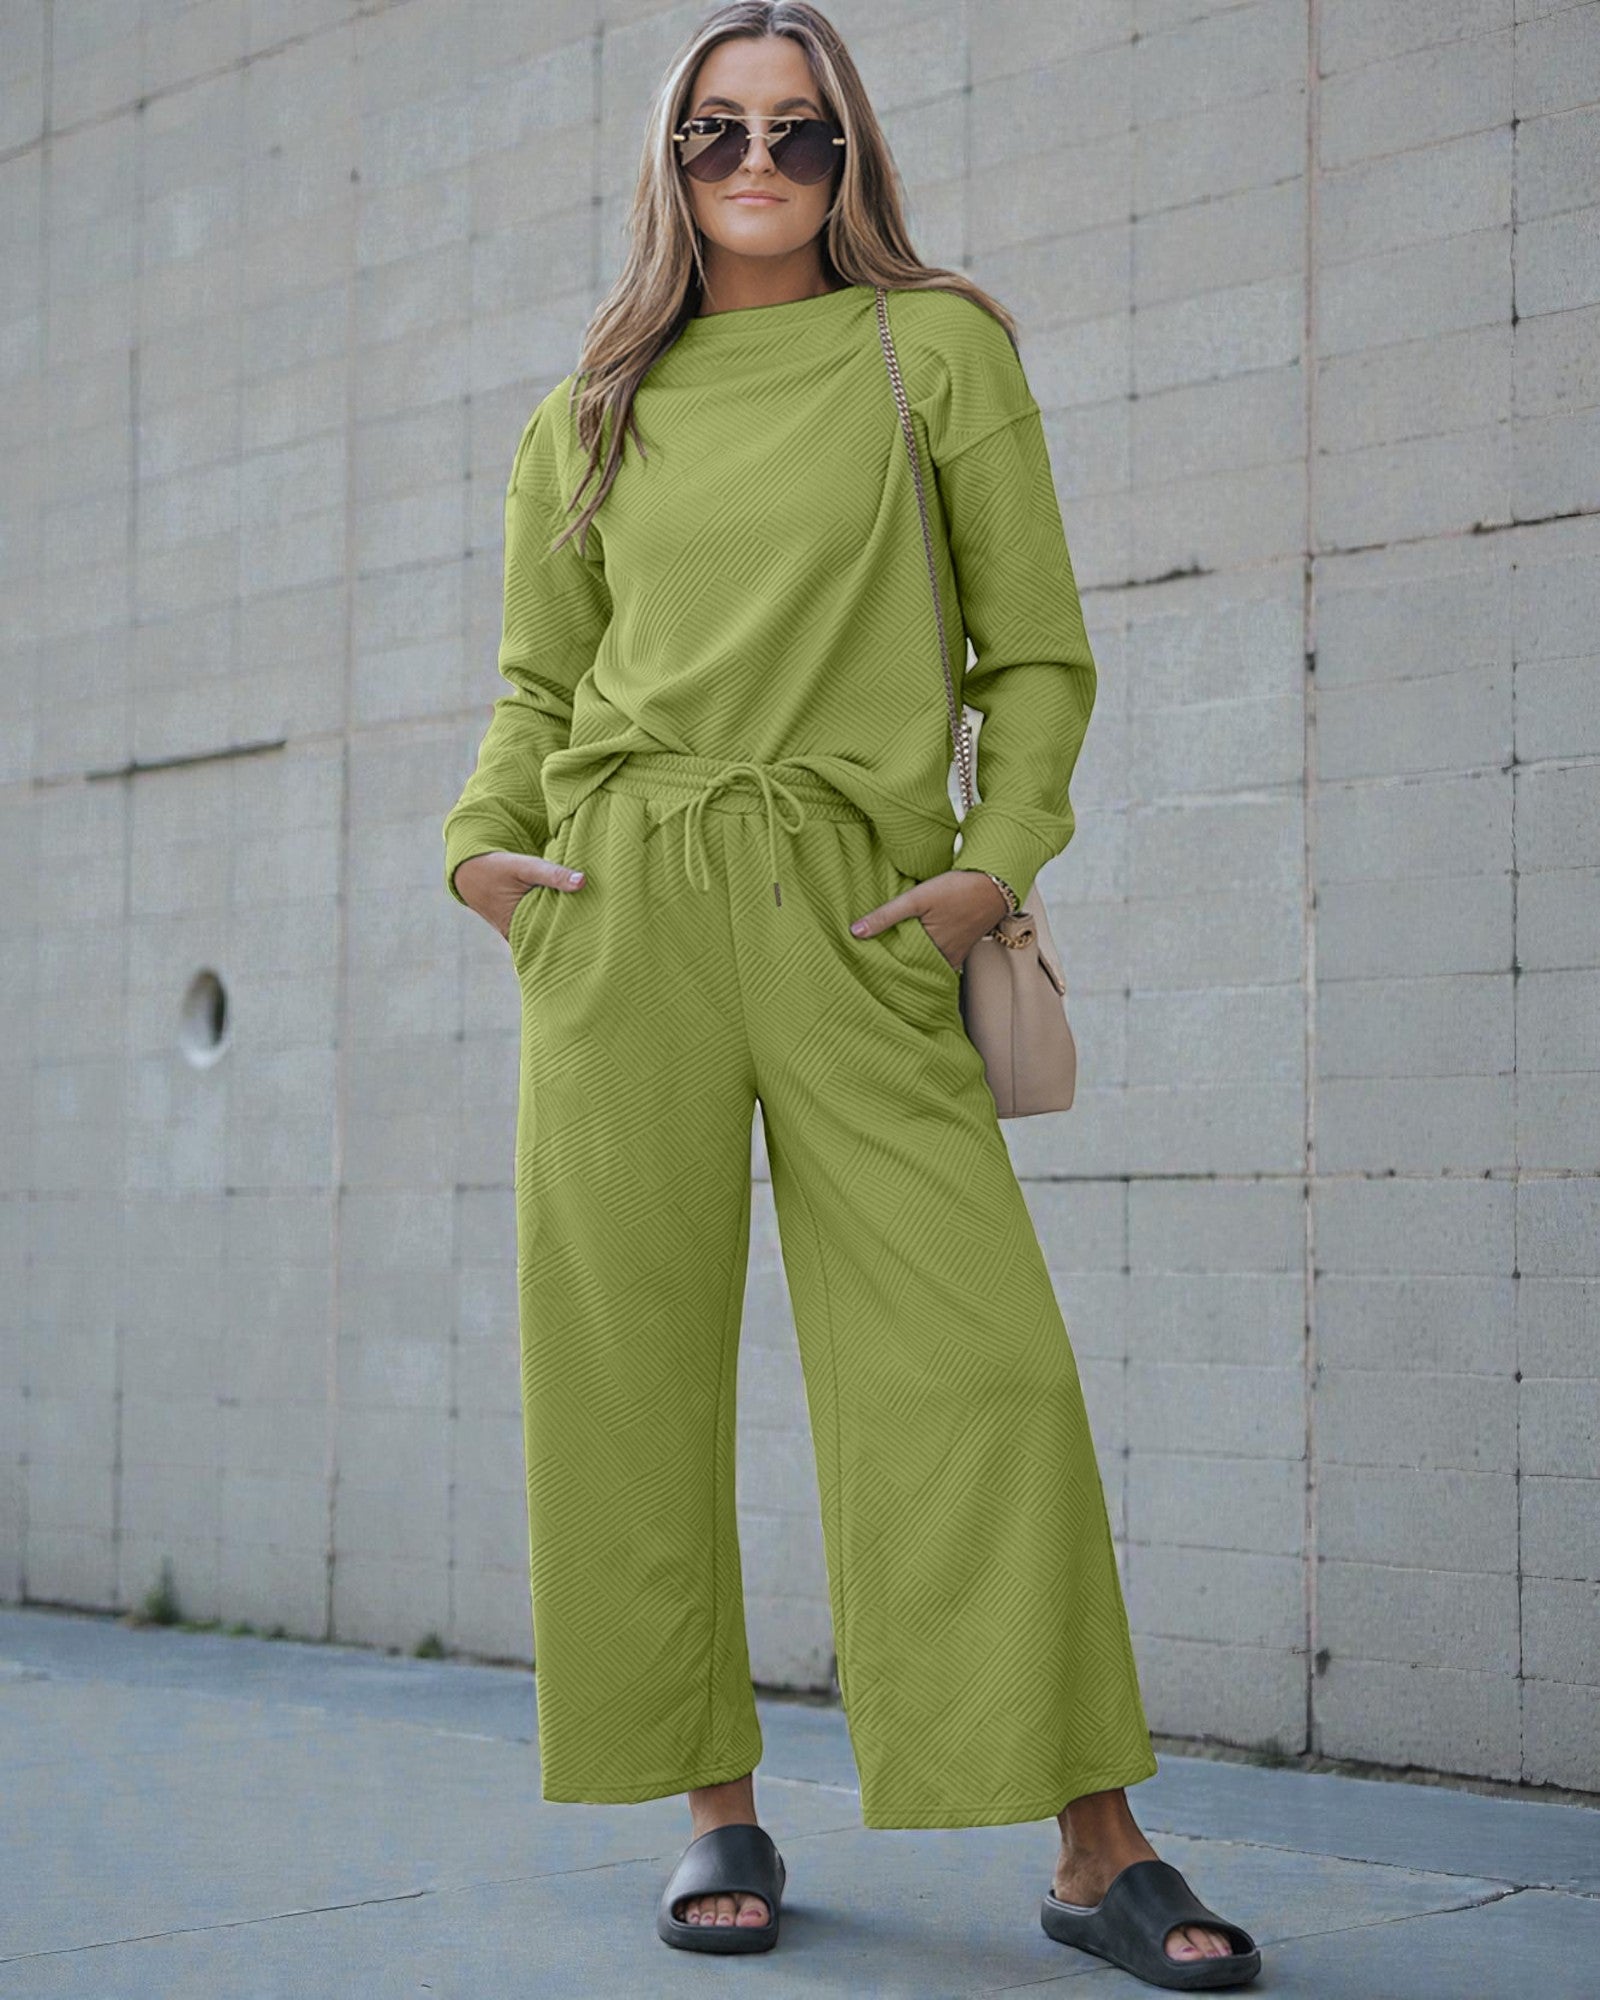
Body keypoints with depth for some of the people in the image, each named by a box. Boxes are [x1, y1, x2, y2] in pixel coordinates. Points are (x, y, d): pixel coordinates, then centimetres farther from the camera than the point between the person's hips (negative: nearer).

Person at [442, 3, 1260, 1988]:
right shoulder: (588, 415, 15)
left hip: (858, 910, -2)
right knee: (635, 1358, 0)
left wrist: (1003, 855, -6)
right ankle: (717, 1806, 14)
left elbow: (1034, 649, 8)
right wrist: (485, 840, 3)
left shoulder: (937, 350, 9)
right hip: (624, 909, 2)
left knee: (978, 1358, -10)